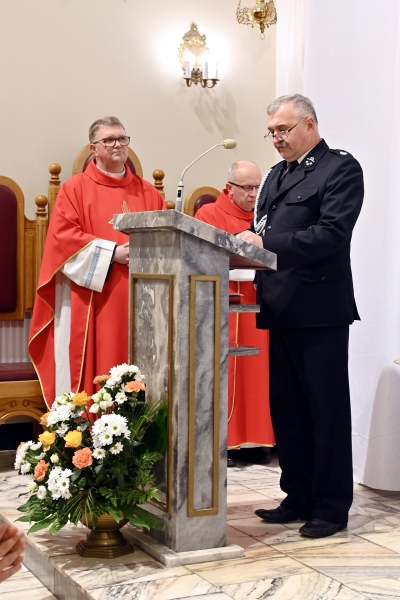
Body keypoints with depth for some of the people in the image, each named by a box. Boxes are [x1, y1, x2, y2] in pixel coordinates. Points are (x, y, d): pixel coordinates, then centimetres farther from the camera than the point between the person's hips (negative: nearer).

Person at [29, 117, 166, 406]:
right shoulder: (75, 188, 4)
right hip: (92, 303, -3)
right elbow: (63, 235, -7)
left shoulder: (148, 192, 16)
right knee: (95, 369, -4)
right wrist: (111, 252, -15)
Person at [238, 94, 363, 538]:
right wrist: (248, 244, -5)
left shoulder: (340, 168, -5)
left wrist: (265, 243, -22)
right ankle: (299, 497, 23)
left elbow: (332, 234, -18)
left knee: (327, 410, 1)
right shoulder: (275, 175, 19)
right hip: (282, 310, 8)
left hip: (320, 310, -8)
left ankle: (332, 506, 11)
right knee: (286, 409, 12)